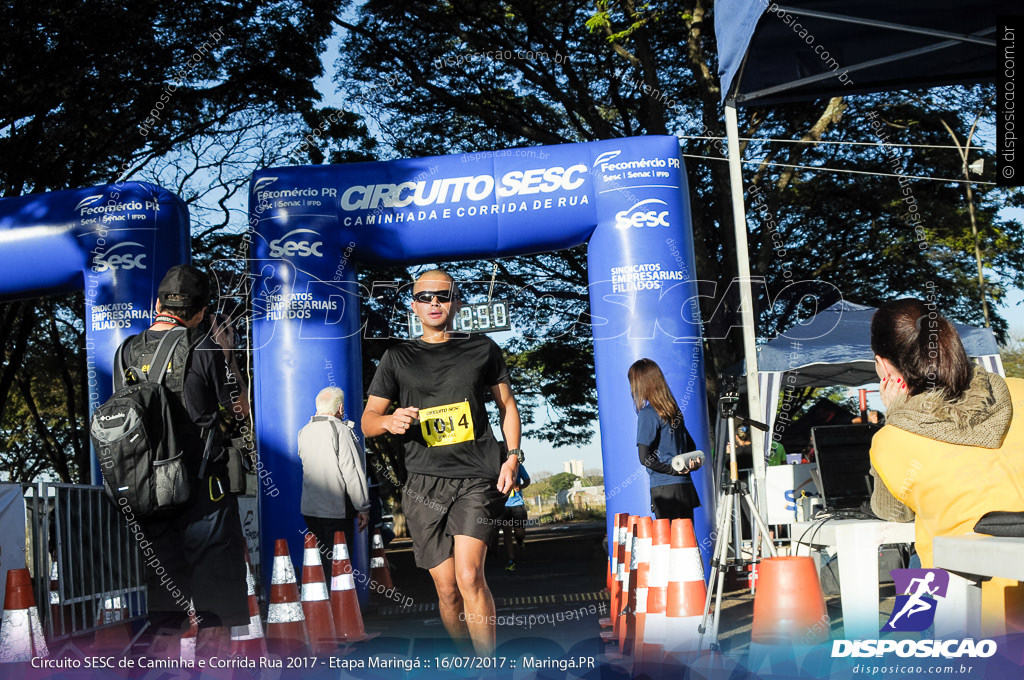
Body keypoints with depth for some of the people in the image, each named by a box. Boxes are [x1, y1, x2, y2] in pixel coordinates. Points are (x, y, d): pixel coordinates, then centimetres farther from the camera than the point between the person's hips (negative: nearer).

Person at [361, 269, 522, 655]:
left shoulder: (482, 349, 12)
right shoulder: (398, 358, 12)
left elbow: (506, 404, 20)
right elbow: (367, 421, 11)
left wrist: (513, 456, 7)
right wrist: (389, 421, -12)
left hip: (477, 477, -1)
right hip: (424, 482, 2)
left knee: (469, 576, -20)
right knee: (447, 589, 1)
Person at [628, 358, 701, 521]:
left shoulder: (648, 413, -9)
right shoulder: (675, 410, 13)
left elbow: (645, 457, -14)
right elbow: (691, 445, 21)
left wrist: (673, 469, -6)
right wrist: (693, 464, 5)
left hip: (664, 489, -7)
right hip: (686, 487, 7)